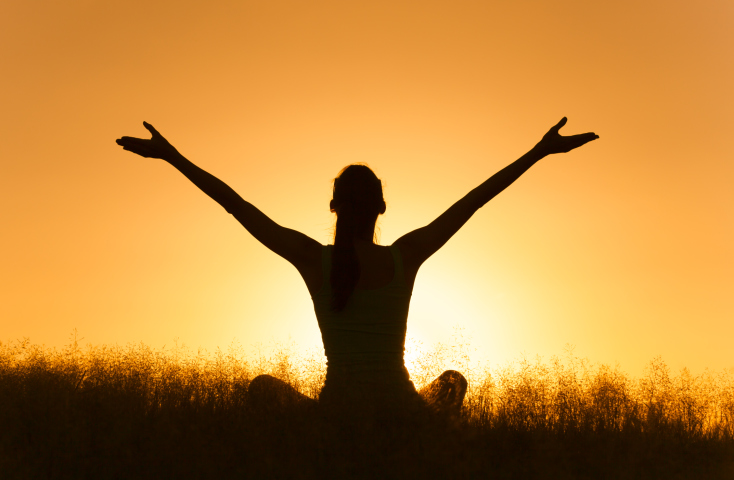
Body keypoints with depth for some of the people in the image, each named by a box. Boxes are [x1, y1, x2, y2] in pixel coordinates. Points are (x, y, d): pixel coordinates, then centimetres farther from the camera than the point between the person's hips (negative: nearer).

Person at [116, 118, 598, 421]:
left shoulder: (313, 257, -8)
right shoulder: (406, 255, -7)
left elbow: (236, 203, -5)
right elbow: (473, 201, -3)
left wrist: (173, 156, 2)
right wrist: (540, 151, 3)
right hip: (403, 418, 1)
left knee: (263, 386, 31)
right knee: (453, 381, 36)